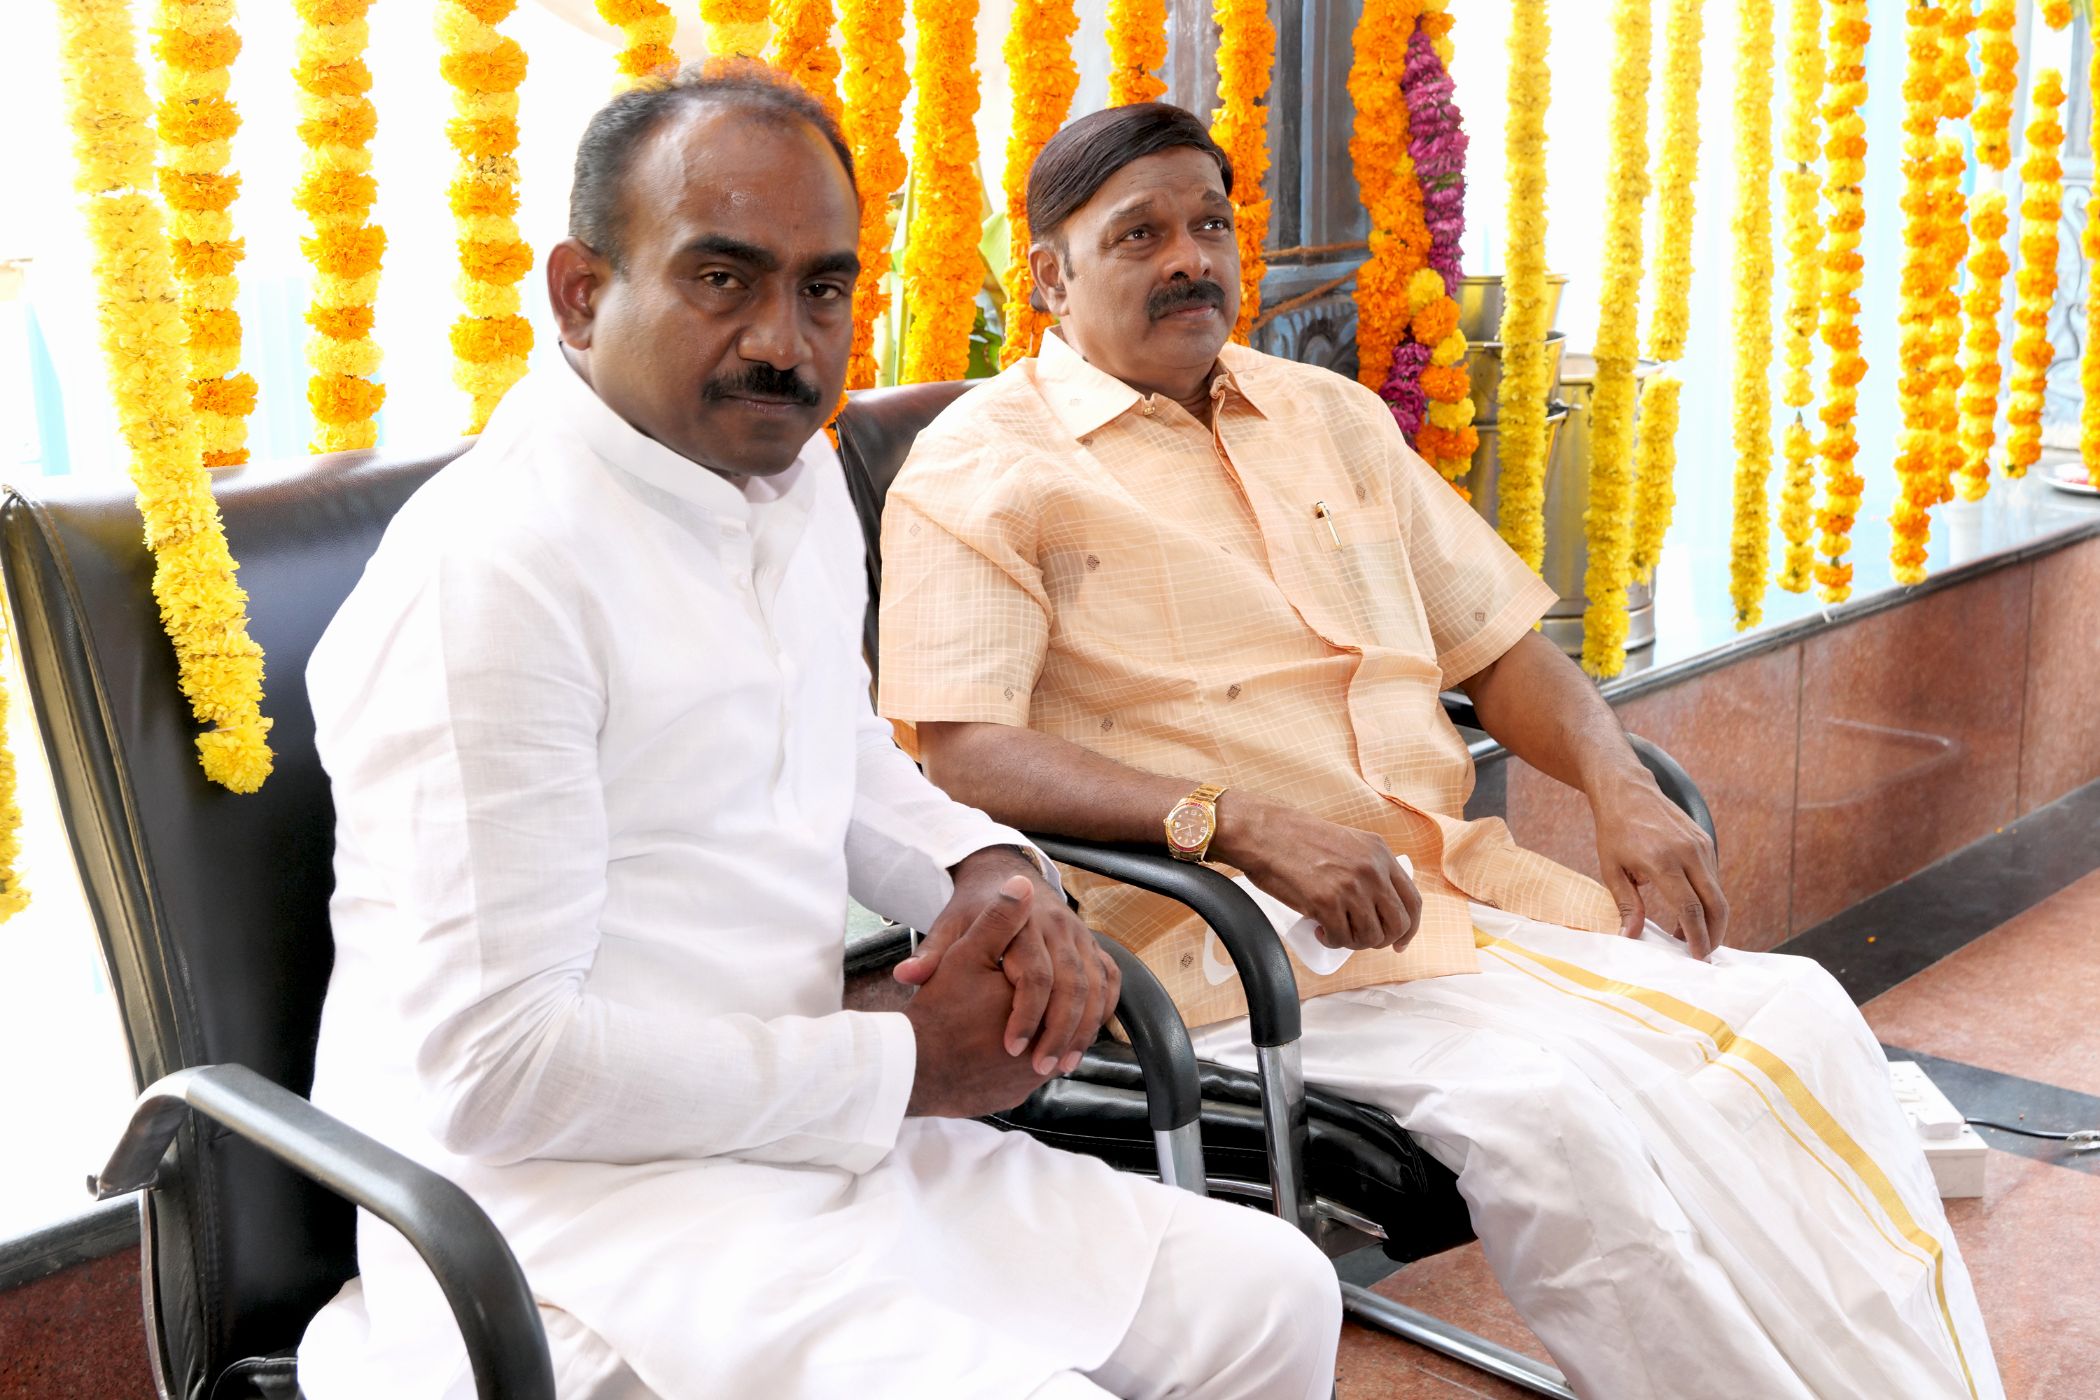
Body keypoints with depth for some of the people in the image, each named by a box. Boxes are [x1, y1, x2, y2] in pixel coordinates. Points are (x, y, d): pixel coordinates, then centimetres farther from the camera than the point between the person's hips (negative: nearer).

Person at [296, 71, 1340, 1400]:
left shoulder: (798, 472, 10)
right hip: (572, 1189, -8)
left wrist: (992, 870, 4)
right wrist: (903, 1066, -15)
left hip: (806, 1130, 9)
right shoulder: (488, 567, -19)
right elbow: (489, 1061, -21)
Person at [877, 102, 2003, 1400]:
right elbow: (961, 752, -13)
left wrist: (1620, 787, 1)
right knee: (1544, 1098, -30)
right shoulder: (984, 468, 0)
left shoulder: (1332, 418, 21)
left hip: (1460, 882, 6)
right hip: (1228, 924, -6)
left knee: (1791, 1015, -14)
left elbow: (1497, 644, 21)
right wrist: (1242, 823, -24)